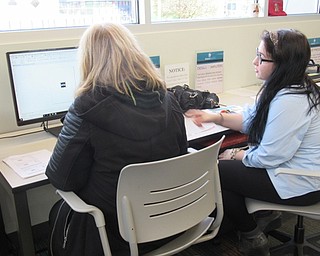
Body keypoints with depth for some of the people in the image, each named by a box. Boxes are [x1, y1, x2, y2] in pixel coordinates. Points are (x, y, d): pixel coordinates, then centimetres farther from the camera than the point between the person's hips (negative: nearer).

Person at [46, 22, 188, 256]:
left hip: (117, 233, -5)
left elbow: (62, 179, -14)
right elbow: (181, 156, 5)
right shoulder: (167, 101, -8)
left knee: (59, 213, 27)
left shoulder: (87, 108, -23)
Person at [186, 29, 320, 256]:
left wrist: (237, 156, -8)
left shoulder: (288, 101, -30)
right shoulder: (280, 87, 2)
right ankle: (263, 215, 26)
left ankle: (252, 237, 18)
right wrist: (216, 117, -2)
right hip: (287, 165, 10)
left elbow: (269, 157, -26)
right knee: (226, 158, 15)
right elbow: (252, 119, 9)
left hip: (300, 185, -10)